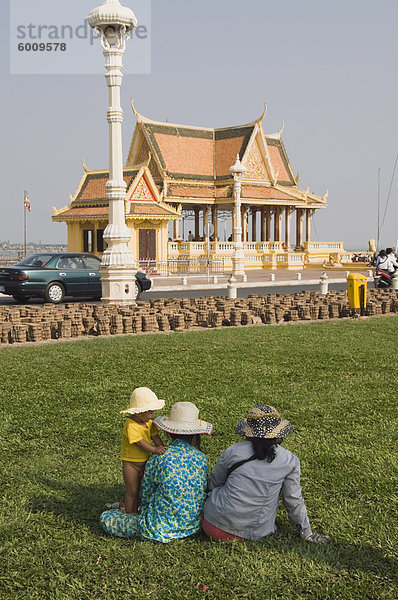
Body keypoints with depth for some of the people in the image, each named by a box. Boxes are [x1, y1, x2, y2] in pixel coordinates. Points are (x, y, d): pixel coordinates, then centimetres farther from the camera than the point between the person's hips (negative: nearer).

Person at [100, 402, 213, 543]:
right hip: (194, 524, 6)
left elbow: (146, 493, -2)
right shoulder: (201, 458, -4)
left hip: (163, 528, -5)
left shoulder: (158, 459, -16)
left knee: (105, 518, 10)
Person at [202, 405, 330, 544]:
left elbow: (213, 484, 9)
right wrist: (307, 533, 17)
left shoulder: (231, 452, -6)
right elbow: (294, 501, 3)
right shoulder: (290, 461, -5)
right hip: (255, 534, -1)